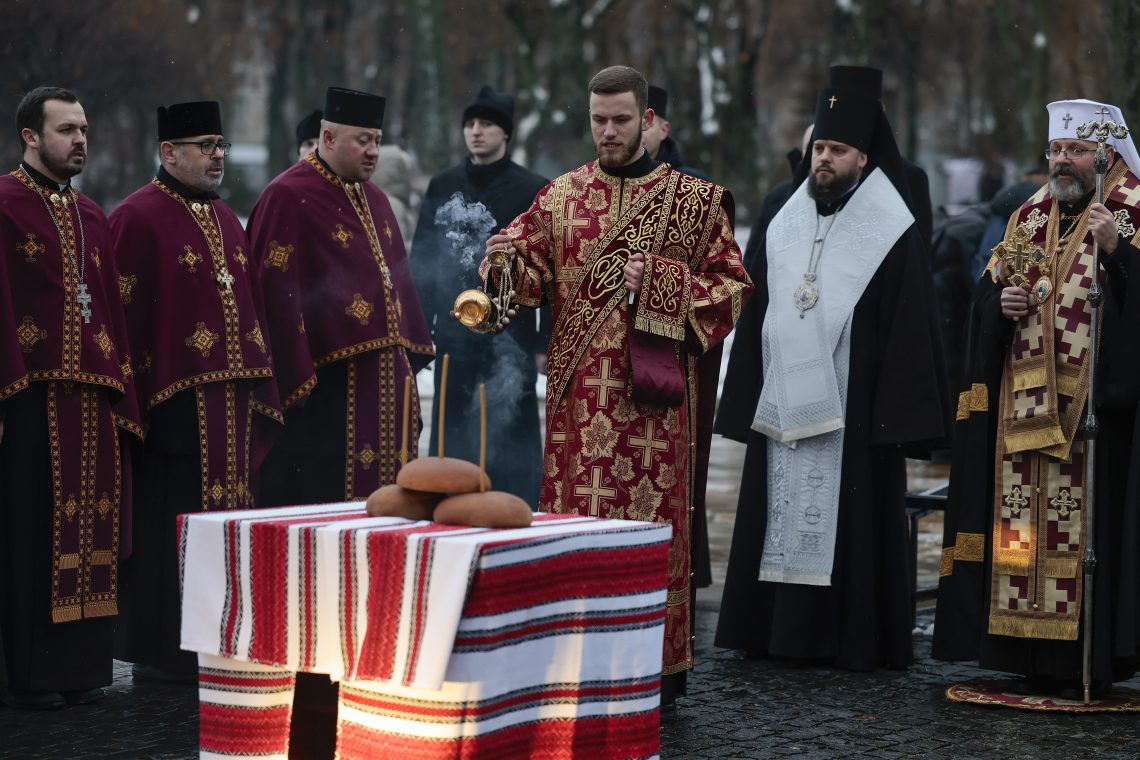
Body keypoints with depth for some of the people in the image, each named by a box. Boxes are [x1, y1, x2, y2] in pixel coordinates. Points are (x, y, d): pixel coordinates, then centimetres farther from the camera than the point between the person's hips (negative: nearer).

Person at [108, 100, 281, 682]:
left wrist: (258, 388, 15)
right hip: (172, 401, -8)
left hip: (230, 401, 8)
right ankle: (160, 653, 6)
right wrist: (132, 401, -17)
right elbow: (125, 318, -12)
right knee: (167, 523, -3)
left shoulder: (225, 219, 18)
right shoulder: (138, 218, -7)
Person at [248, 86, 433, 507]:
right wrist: (296, 382, -20)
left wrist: (410, 360, 15)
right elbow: (276, 295, -16)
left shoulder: (374, 199, 17)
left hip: (386, 388, 8)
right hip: (327, 390, -8)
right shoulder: (288, 198, -10)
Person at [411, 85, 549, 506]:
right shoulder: (442, 187, 13)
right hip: (453, 340, 5)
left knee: (511, 441, -4)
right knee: (449, 445, 7)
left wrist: (546, 343, -8)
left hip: (509, 343, -4)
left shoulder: (533, 191, -1)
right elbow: (421, 265, 16)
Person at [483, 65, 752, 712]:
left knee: (652, 525, -2)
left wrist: (658, 280, -11)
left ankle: (658, 668, 6)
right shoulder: (561, 197, 11)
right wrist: (509, 258, -17)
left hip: (653, 398, -2)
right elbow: (531, 274, 5)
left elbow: (733, 287, 2)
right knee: (574, 522, 1)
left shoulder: (693, 200, 5)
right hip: (578, 398, 2)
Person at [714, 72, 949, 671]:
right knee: (784, 514, 7)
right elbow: (757, 320, 15)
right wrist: (747, 404, 10)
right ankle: (775, 629, 14)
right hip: (784, 406, 5)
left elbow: (909, 328, -7)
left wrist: (897, 417, -13)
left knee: (850, 523, -2)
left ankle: (855, 638, 6)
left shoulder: (892, 234, -2)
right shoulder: (785, 225, 13)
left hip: (851, 409, -5)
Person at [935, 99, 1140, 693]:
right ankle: (1035, 658, 12)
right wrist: (1001, 301, 0)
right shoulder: (1028, 219, 17)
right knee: (1023, 525, 5)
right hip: (1023, 407, 6)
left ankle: (1089, 656, -1)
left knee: (1088, 523, -8)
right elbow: (986, 293, 21)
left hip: (1091, 408, -6)